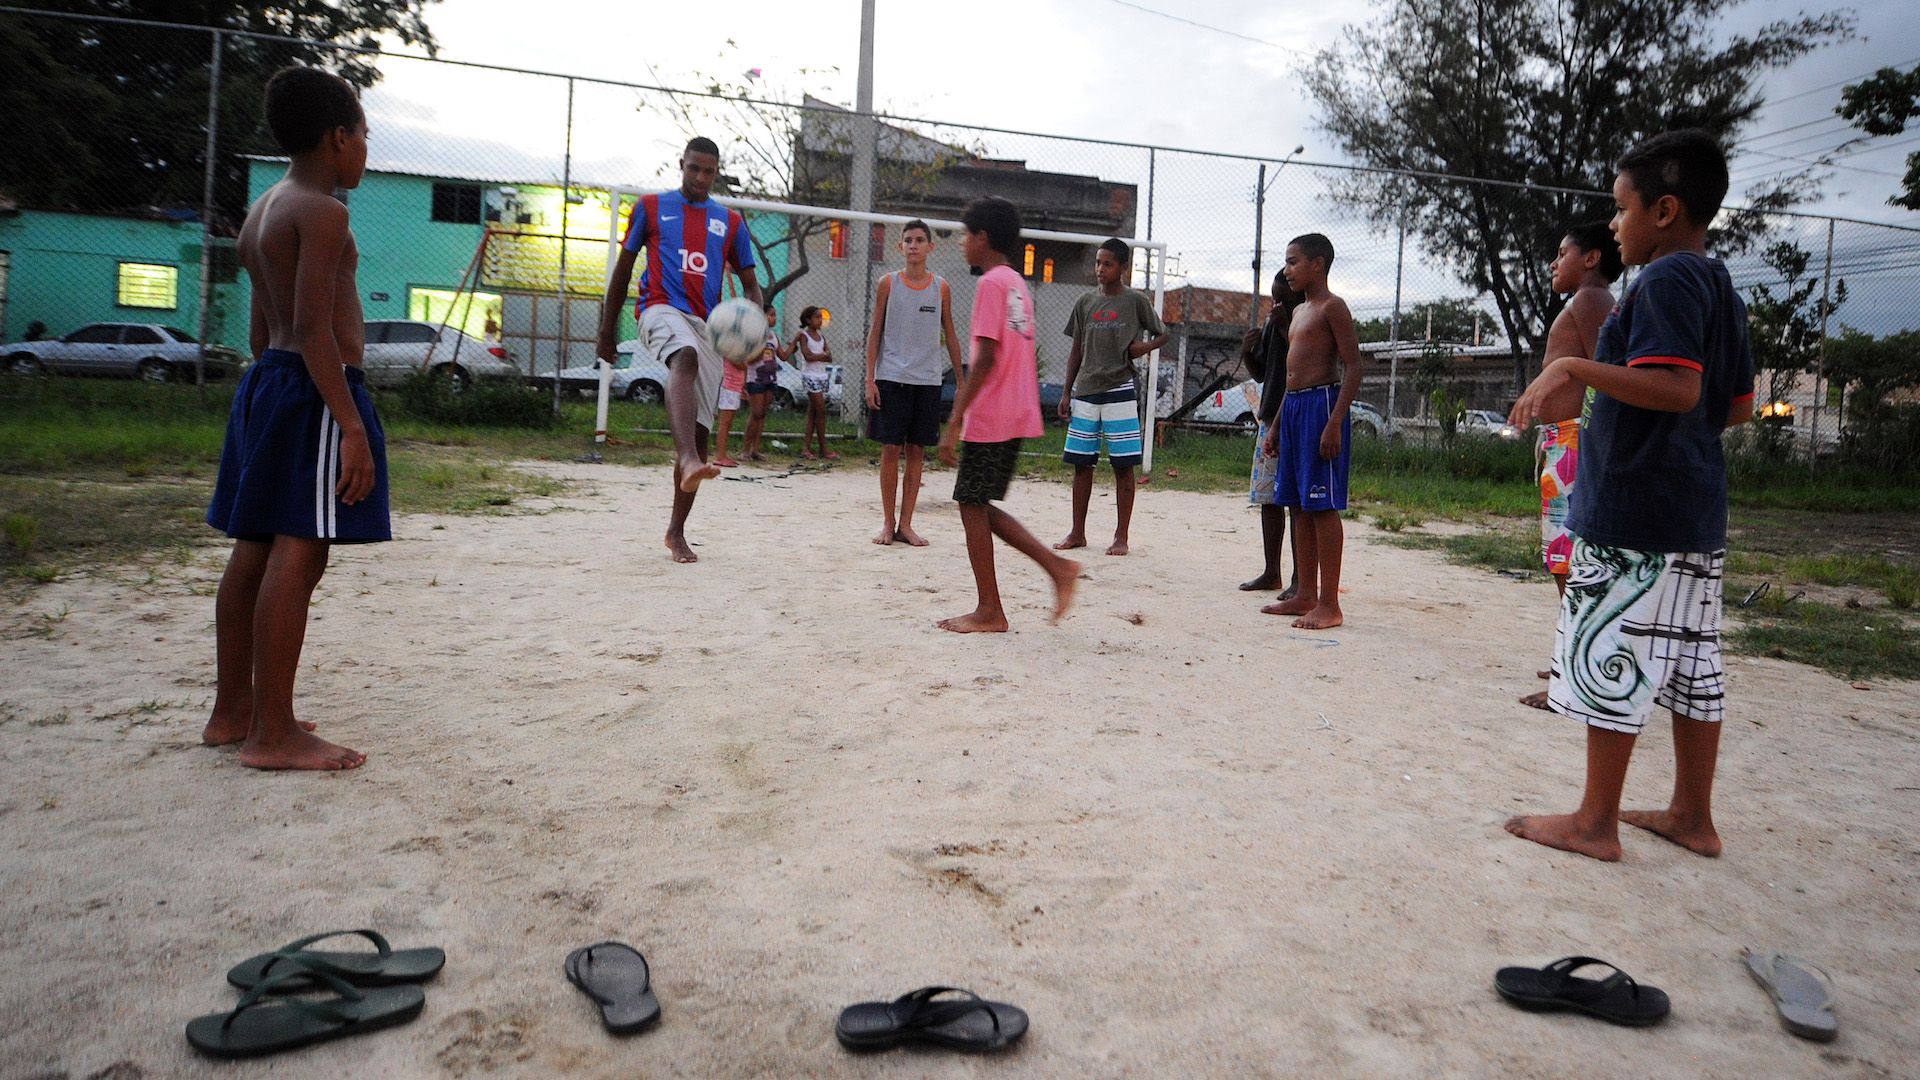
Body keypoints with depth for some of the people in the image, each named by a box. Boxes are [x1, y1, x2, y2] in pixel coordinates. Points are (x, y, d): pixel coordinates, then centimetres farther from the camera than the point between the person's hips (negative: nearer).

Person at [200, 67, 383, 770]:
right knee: (298, 554, -10)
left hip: (266, 383, 10)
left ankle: (233, 712, 21)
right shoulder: (322, 211, -11)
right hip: (316, 392, -10)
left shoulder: (262, 213, 19)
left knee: (256, 550, 12)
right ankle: (274, 736, -7)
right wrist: (352, 427, -23)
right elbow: (313, 329, -20)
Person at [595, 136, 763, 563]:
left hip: (709, 326, 3)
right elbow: (623, 268, 16)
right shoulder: (651, 206, 13)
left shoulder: (730, 221, 18)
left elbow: (750, 285, 16)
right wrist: (607, 330, 13)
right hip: (661, 308, -3)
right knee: (685, 357, -40)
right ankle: (688, 460, -62)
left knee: (700, 431, -1)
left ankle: (676, 530, 11)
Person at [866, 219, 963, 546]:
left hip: (927, 381, 2)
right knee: (891, 449, -1)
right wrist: (869, 379, -4)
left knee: (916, 451, 4)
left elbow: (950, 335, 12)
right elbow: (875, 332, 4)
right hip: (891, 379, -1)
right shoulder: (888, 284, 2)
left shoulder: (941, 288, 6)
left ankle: (906, 524, 10)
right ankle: (888, 522, 9)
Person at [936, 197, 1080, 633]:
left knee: (972, 505, 0)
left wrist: (955, 421, -20)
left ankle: (989, 612, 6)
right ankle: (1058, 567, 10)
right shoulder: (1018, 284, 16)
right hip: (1016, 416, 9)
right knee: (979, 505, 15)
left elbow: (986, 357, -19)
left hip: (988, 418, -9)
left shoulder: (991, 283, -11)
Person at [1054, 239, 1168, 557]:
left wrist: (1144, 346, -11)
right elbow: (1076, 351, 14)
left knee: (1123, 465, 0)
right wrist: (1066, 393, 10)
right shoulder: (1085, 303, 10)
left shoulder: (1136, 301, 0)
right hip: (1085, 391, 4)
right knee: (1081, 464, 6)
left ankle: (1121, 537, 7)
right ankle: (1077, 533, 16)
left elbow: (1162, 334, 11)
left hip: (1119, 391, -4)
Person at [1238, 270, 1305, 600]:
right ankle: (1271, 572, 20)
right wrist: (1246, 353, 1)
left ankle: (1300, 579, 1)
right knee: (1267, 498, 10)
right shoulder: (1270, 325, 15)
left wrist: (1286, 328, -21)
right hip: (1270, 418, 8)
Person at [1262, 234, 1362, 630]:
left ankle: (1329, 604, -6)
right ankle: (1306, 595, 17)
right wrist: (1275, 425, 21)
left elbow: (1354, 366, -13)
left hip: (1322, 404, -9)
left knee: (1323, 506, -9)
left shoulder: (1332, 307, -7)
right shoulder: (1298, 312, 20)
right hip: (1292, 407, 9)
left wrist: (1335, 422, -22)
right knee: (1298, 505, 10)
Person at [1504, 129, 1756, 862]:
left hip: (1634, 514, -10)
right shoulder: (1719, 284, 16)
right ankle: (1692, 816, 24)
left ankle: (1594, 823, 7)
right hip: (1695, 514, 10)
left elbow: (1676, 387, -26)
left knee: (1612, 661, -2)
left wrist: (1572, 368, -23)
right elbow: (1738, 405, 20)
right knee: (1690, 663, 14)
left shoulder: (1667, 279, -13)